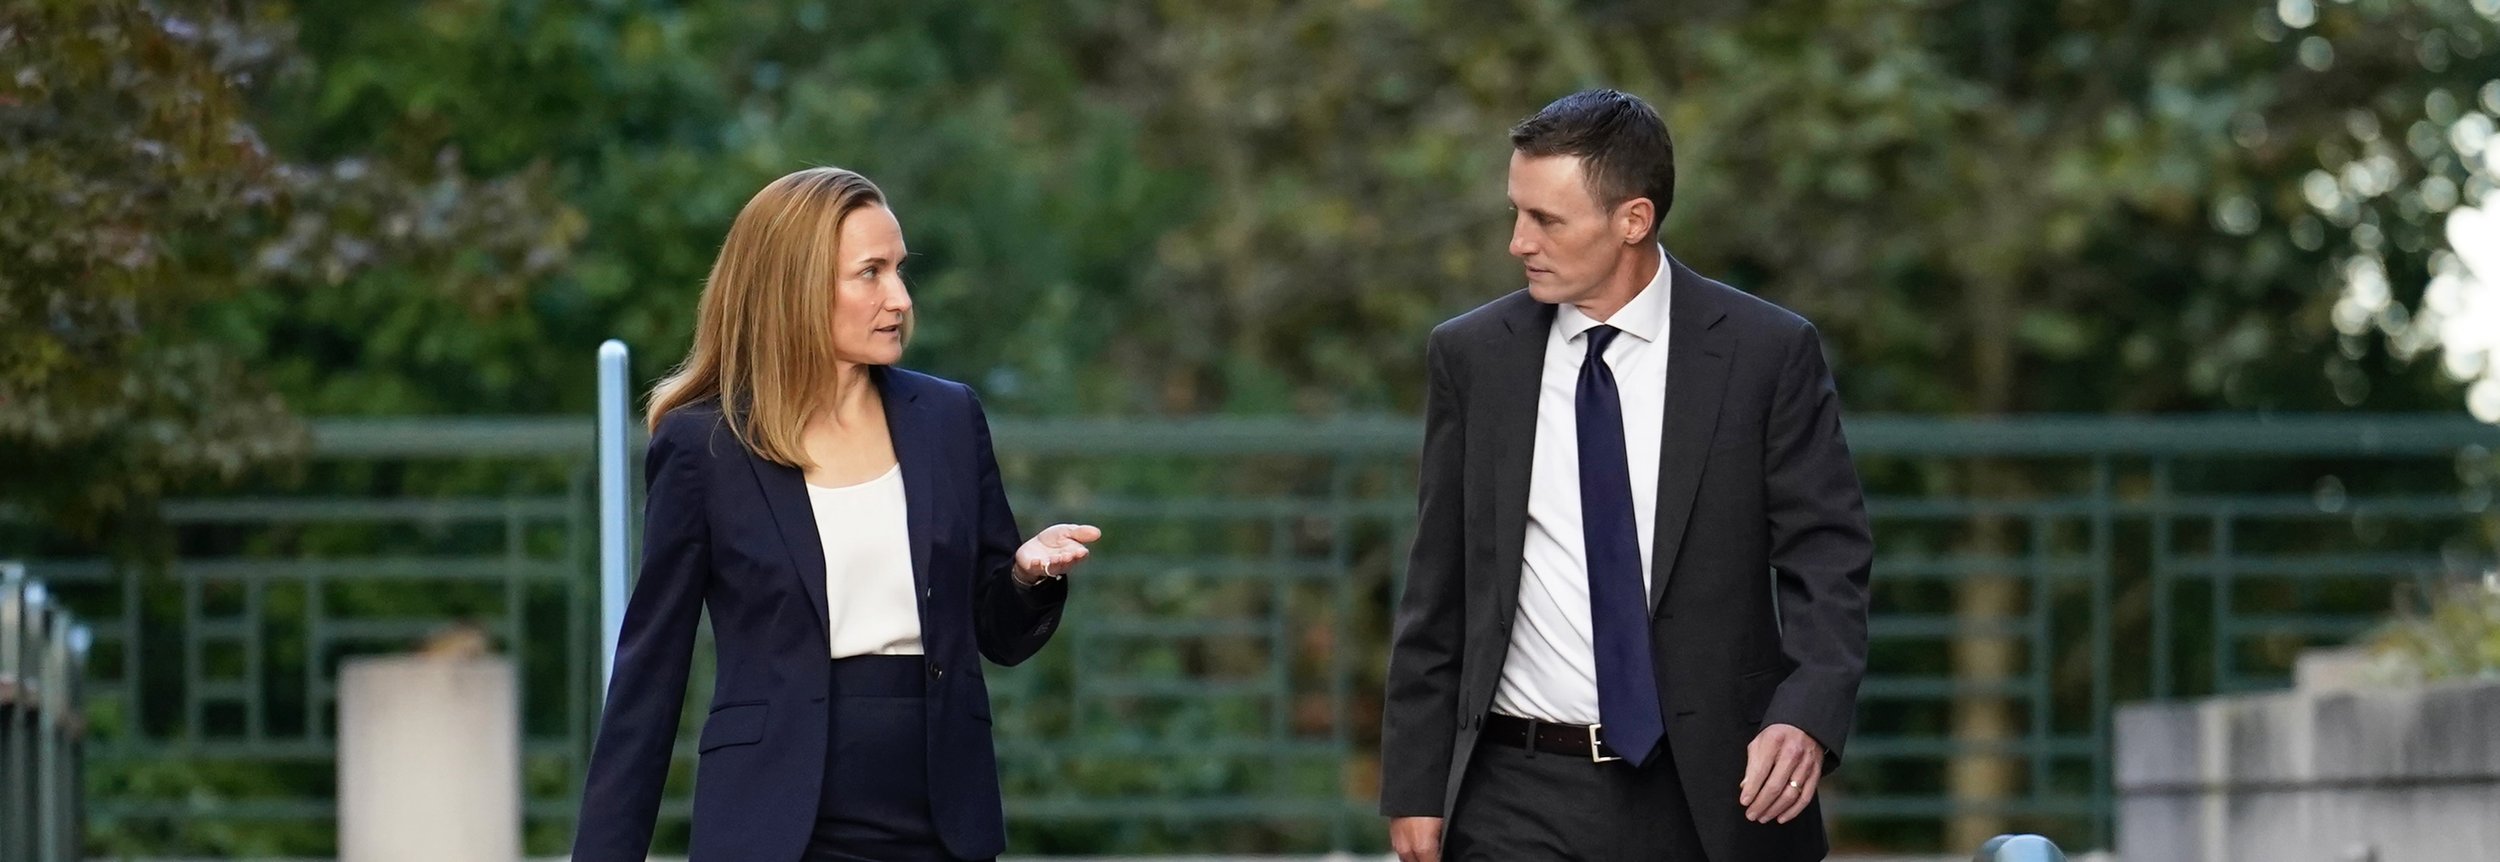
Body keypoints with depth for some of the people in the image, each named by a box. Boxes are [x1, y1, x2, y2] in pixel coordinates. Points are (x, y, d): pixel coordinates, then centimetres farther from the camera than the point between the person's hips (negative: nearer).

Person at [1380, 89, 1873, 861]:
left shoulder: (1767, 353, -3)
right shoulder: (1472, 357, 4)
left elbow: (1827, 557, -3)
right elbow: (1436, 592, 8)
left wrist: (1808, 716, -21)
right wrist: (1414, 787, 4)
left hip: (1707, 795, -1)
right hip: (1521, 798, 1)